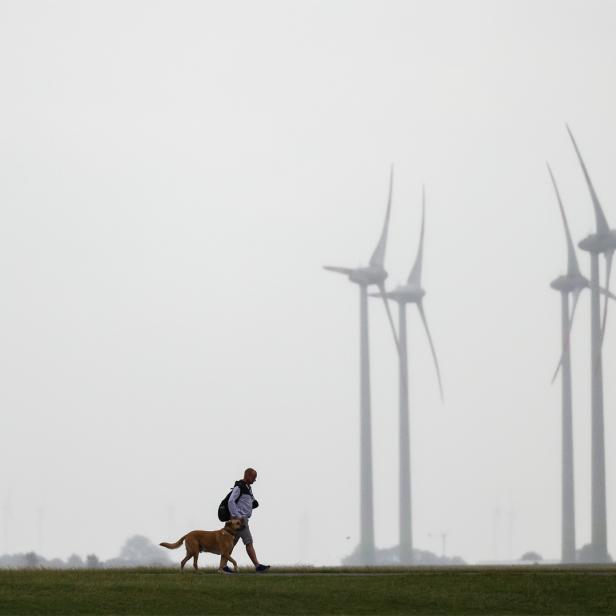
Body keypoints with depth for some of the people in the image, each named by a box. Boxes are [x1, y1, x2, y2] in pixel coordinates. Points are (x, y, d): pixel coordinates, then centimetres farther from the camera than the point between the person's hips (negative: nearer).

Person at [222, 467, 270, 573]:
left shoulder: (248, 488, 19)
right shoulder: (238, 487, -11)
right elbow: (231, 501, -19)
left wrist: (254, 503, 7)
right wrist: (237, 516, -21)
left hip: (244, 519, 10)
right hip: (239, 518, -10)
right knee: (249, 542, -13)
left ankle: (224, 565, 12)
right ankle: (257, 566, -17)